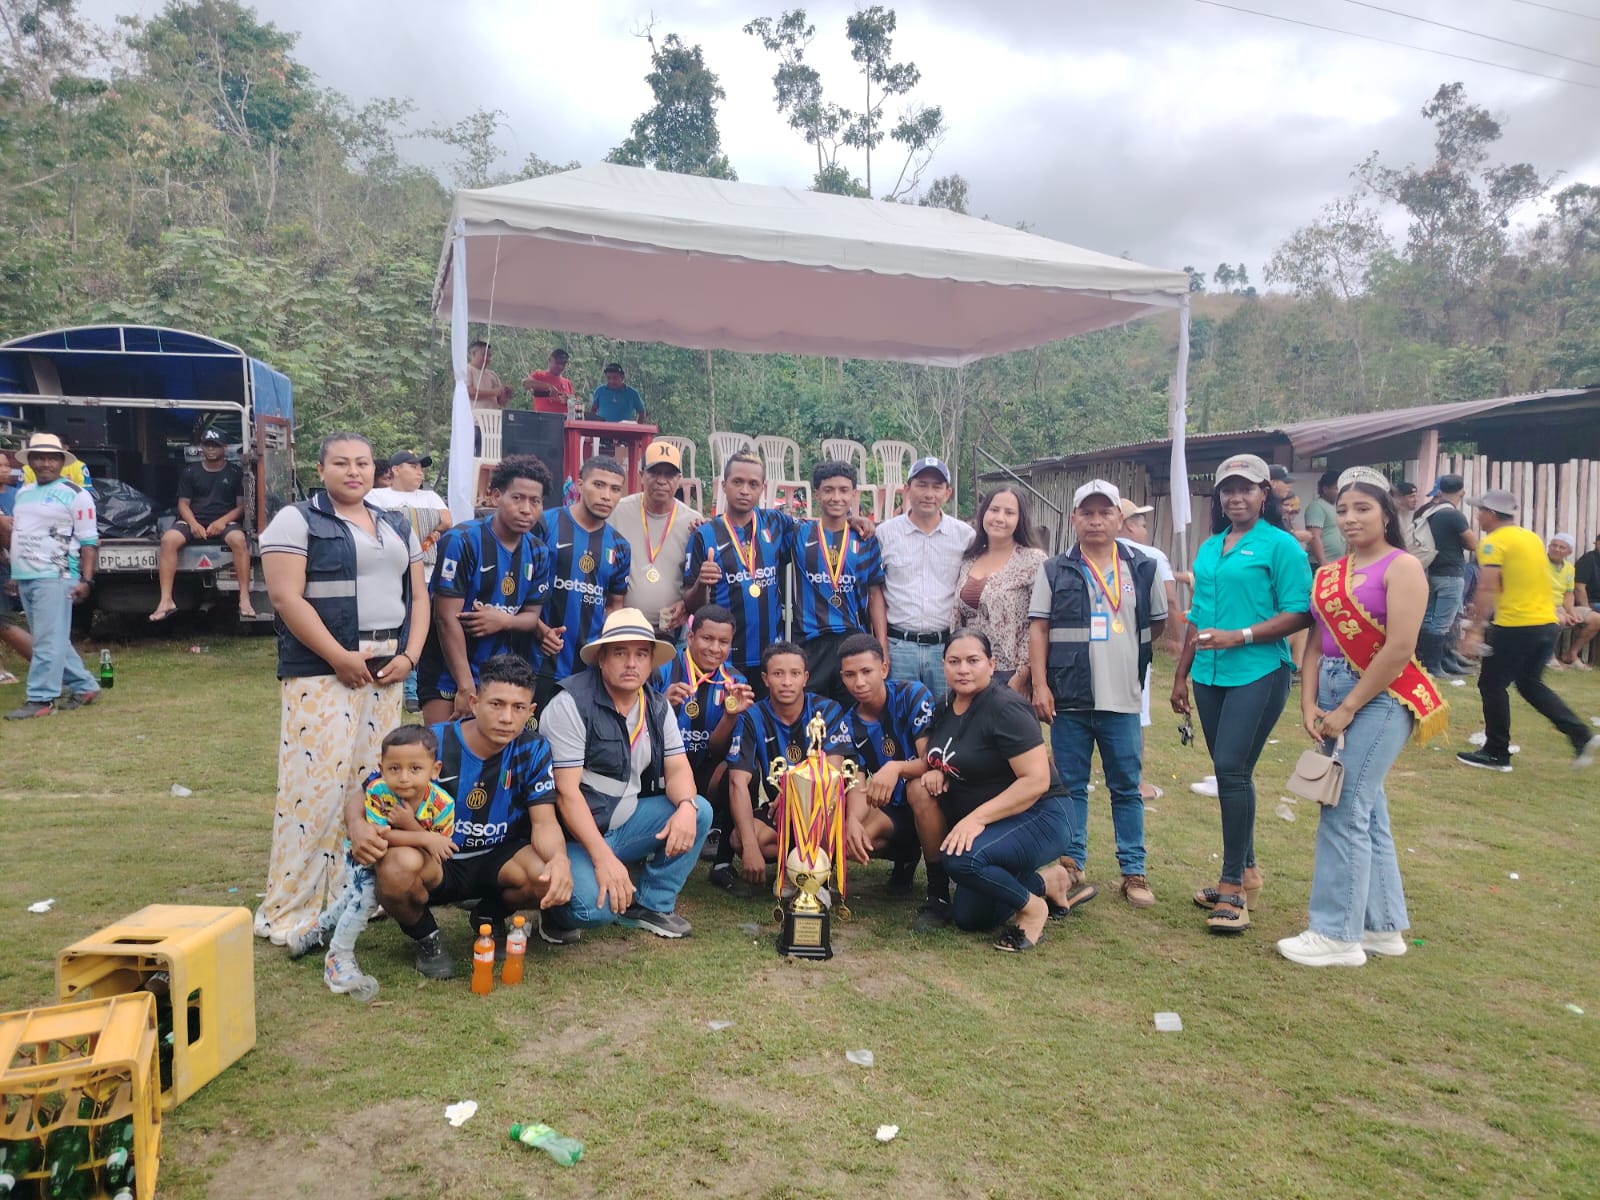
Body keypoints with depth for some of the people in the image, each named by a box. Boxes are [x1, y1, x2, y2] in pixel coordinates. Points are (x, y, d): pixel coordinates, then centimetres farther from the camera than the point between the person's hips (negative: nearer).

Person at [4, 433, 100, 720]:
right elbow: (17, 533, 26)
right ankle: (84, 687, 20)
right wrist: (15, 573, 22)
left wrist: (86, 580, -16)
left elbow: (89, 541, -9)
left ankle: (40, 699, -6)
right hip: (25, 578, 8)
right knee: (50, 639, 11)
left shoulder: (75, 494, -6)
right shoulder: (23, 493, 17)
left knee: (49, 640, -8)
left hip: (55, 577, -8)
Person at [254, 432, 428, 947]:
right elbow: (286, 598, -11)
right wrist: (339, 656, -16)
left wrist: (409, 656, -1)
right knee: (316, 783, -8)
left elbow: (417, 595, 14)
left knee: (373, 783, 7)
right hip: (322, 671, -6)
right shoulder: (296, 521, -1)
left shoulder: (397, 527, 17)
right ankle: (289, 911, 1)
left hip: (387, 671, 6)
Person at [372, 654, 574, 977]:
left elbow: (544, 821, -12)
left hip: (497, 859, 2)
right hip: (434, 861, -2)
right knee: (399, 864, -37)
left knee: (556, 881, -28)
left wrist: (559, 858, -36)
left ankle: (490, 915, 9)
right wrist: (358, 826, -36)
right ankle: (424, 936, 0)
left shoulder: (533, 750, -9)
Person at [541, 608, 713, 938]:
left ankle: (652, 904, 0)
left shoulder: (658, 706, 4)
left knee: (700, 811, -9)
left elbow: (677, 769, 1)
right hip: (575, 835, -6)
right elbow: (566, 790, -22)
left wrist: (686, 806, -24)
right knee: (593, 908, -30)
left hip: (624, 823, 7)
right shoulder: (572, 703, -17)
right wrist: (603, 858, -28)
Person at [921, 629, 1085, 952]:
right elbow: (949, 759, 21)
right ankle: (1048, 881, 22)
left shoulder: (1005, 709, -21)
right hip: (982, 823, 9)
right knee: (967, 917, 10)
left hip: (1038, 818, -9)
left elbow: (1037, 780, -27)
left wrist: (977, 817, -31)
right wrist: (936, 772, -4)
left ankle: (1033, 906, -8)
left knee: (962, 859, -33)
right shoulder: (946, 706, 4)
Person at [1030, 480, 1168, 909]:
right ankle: (1071, 863, 20)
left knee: (1126, 788, 8)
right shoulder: (1056, 571, 3)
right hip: (1069, 699, 0)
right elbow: (1038, 629, 1)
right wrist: (1040, 684, -6)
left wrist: (1127, 654, 9)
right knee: (1070, 786, 8)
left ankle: (1134, 871, 17)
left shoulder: (1143, 568, 6)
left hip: (1123, 700, 1)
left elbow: (1158, 624, 15)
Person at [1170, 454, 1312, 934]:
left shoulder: (1280, 545, -5)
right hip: (1209, 676, 7)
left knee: (1232, 770, -11)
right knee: (1230, 773, 12)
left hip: (1258, 674, -6)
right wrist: (1181, 675, 17)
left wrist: (1240, 636, -19)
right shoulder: (1209, 548, 15)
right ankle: (1246, 872, 25)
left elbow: (1300, 614, -11)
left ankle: (1233, 887, -1)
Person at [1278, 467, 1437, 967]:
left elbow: (1400, 648, -17)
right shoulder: (1330, 573, 13)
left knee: (1344, 813, -7)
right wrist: (1309, 703, -4)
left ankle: (1337, 934, 2)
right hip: (1332, 695, 7)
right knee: (1367, 811, 13)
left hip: (1378, 699, -7)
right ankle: (1383, 926, 24)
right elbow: (1317, 642, 9)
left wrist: (1347, 709, -15)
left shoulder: (1402, 567, -9)